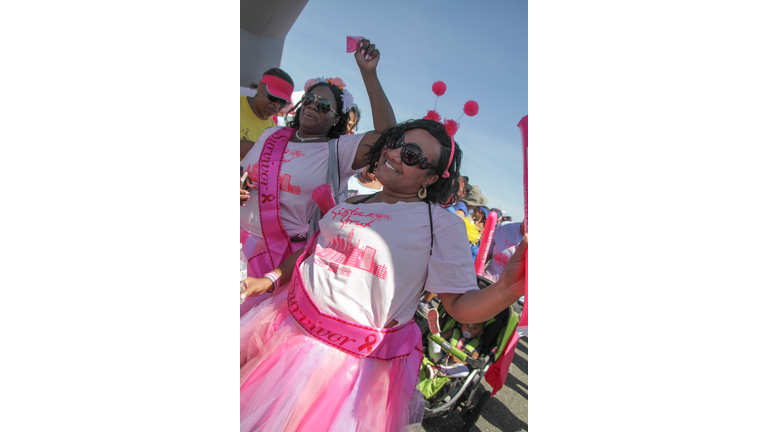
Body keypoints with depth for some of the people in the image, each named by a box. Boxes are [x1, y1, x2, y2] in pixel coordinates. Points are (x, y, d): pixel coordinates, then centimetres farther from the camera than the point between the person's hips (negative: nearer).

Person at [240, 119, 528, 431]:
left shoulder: (441, 224, -12)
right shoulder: (351, 203, 7)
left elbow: (459, 304, -15)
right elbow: (313, 249, 19)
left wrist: (508, 288, -33)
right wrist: (270, 280, 10)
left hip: (352, 359, -6)